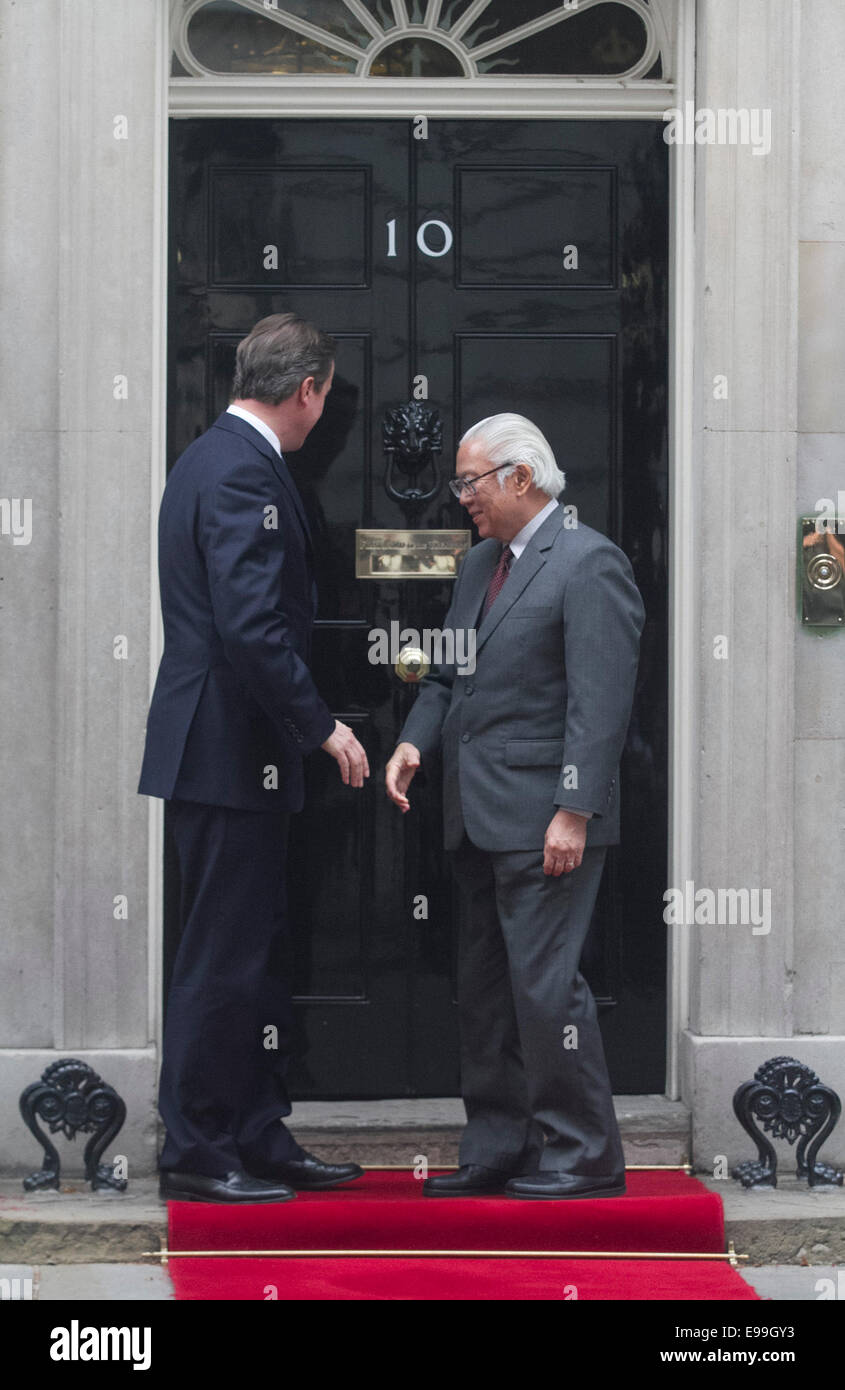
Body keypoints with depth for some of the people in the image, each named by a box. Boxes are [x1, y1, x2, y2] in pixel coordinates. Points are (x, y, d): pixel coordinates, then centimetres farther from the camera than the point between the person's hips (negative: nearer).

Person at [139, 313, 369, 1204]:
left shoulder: (212, 457, 16)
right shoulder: (243, 471, -17)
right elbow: (252, 627, -24)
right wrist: (322, 727, -16)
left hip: (227, 751, 11)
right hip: (230, 753, -11)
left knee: (257, 955, 14)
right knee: (223, 957, -4)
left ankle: (258, 1139, 21)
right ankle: (197, 1153, 3)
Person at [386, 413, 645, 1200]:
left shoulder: (588, 564, -9)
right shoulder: (480, 564, 18)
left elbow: (599, 702, -16)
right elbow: (447, 676, 22)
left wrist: (575, 812, -21)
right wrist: (415, 742, 3)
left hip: (544, 821, -9)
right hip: (479, 822, 9)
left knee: (544, 984, -8)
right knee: (484, 988, 12)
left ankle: (581, 1158, 1)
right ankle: (497, 1152, 20)